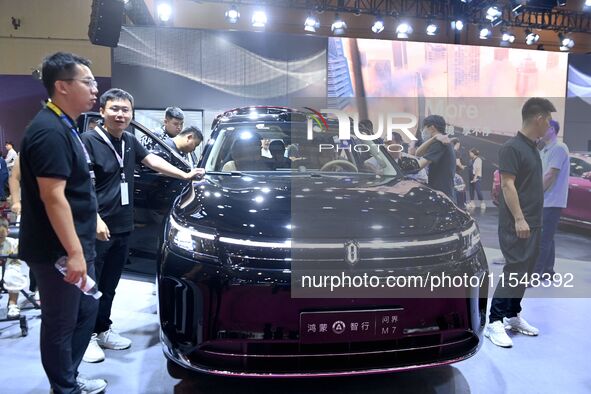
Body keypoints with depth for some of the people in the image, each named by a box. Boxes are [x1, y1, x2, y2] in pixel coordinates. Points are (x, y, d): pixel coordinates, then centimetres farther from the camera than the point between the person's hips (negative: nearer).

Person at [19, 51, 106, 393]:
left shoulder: (64, 127, 13)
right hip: (58, 251, -10)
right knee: (61, 323, 6)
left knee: (86, 311, 19)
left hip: (76, 245, 10)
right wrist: (74, 252, -24)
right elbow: (53, 197, -24)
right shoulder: (50, 131, -19)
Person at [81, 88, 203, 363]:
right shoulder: (89, 140, -11)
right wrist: (95, 220, -24)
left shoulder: (129, 141, 12)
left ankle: (103, 330, 31)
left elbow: (151, 160, 23)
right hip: (96, 228, -7)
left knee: (109, 285, 17)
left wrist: (185, 175, 22)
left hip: (123, 227, 8)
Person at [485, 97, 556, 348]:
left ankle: (512, 316, 23)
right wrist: (519, 218, -24)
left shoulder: (533, 148, 15)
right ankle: (494, 322, -3)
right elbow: (507, 185, -20)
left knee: (524, 273, 13)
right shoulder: (511, 147, -15)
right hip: (517, 224, -10)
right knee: (514, 271, -10)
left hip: (533, 223, 10)